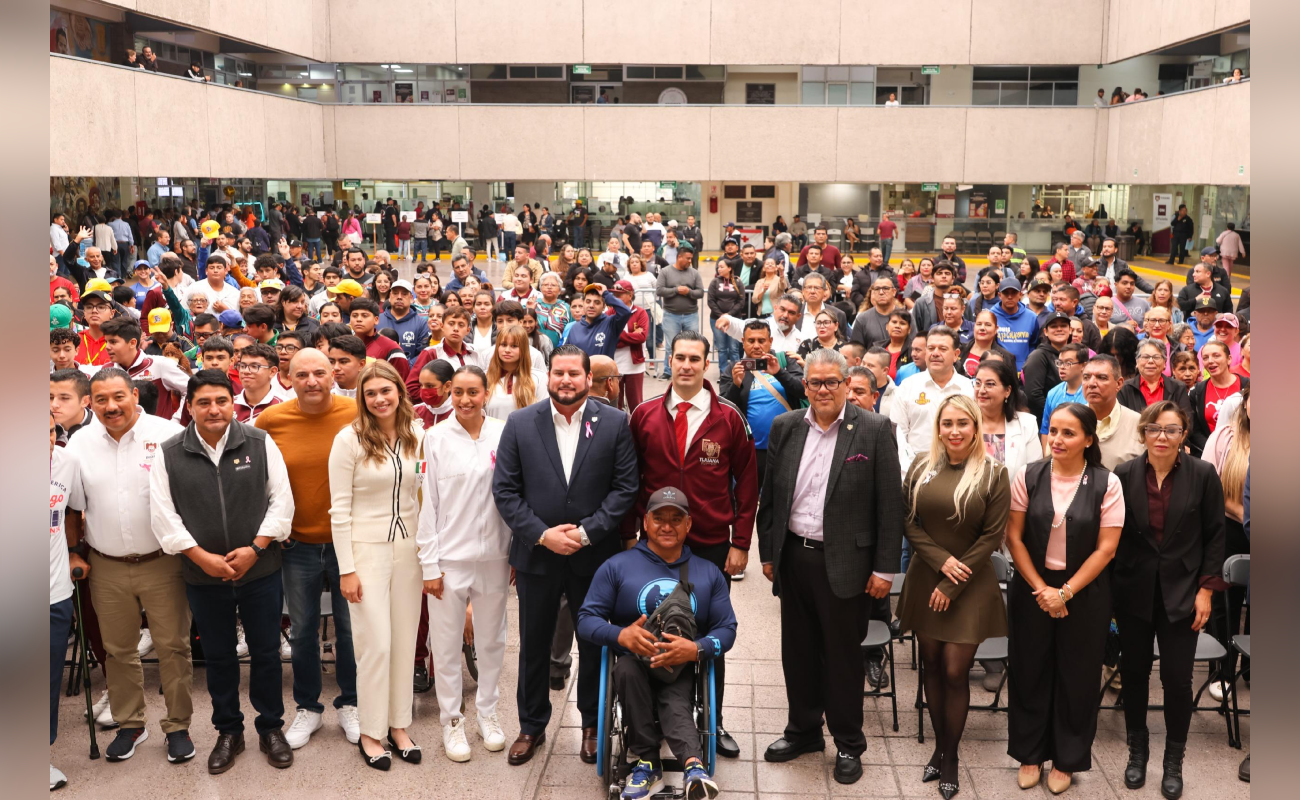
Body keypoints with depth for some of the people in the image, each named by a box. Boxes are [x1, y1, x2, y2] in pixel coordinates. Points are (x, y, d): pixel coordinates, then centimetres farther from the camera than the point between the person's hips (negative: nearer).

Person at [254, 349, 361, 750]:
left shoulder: (358, 415, -10)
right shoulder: (271, 420, -6)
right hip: (297, 544, 1)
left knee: (351, 628, 11)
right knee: (303, 631, 14)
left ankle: (350, 704, 30)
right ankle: (307, 708, 31)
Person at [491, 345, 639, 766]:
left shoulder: (614, 423, -4)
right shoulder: (520, 423, -2)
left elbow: (625, 487, -6)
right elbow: (505, 490, -4)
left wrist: (587, 531, -14)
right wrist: (542, 534, -13)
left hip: (593, 555, -1)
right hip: (536, 555, 1)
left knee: (594, 643, 12)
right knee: (533, 644, 14)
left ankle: (593, 724, 31)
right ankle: (532, 726, 31)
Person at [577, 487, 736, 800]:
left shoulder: (709, 573, 12)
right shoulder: (617, 566, 6)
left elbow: (727, 628, 6)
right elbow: (586, 618, 0)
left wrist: (696, 649, -17)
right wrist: (621, 636, -22)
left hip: (683, 669, 0)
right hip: (634, 662, 0)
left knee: (675, 705, -33)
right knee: (627, 667, -36)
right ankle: (646, 761, -30)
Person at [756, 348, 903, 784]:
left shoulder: (874, 429, -8)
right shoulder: (785, 427, 4)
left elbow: (889, 503, -8)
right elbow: (770, 495, 9)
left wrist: (884, 568, -9)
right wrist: (767, 552, 8)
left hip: (844, 562, -4)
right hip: (793, 556, 4)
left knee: (843, 654, 7)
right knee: (797, 649, 15)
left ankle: (848, 743, 24)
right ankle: (803, 730, 32)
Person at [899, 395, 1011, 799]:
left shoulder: (994, 473, -7)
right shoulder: (921, 467, 1)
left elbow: (992, 536, -8)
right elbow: (909, 522, 3)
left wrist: (951, 586, -10)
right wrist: (941, 560, -12)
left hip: (969, 585, -3)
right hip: (925, 579, 3)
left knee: (954, 673, -1)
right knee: (931, 665, 9)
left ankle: (950, 756, 16)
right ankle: (939, 746, 25)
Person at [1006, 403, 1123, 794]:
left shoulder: (1106, 483, -9)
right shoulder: (1028, 477, -6)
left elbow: (1106, 548, -10)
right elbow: (1014, 537, -4)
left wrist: (1065, 592, -14)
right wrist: (1040, 589, -11)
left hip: (1085, 594, -1)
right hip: (1032, 589, 1)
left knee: (1076, 677, 10)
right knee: (1030, 672, 11)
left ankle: (1066, 760, 29)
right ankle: (1030, 754, 29)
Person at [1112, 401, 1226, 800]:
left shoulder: (1203, 475, -5)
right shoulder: (1124, 475, -4)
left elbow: (1214, 536, 1)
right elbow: (1110, 535, 1)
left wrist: (1206, 590, -3)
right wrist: (1106, 592, -1)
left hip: (1182, 594, -1)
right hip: (1133, 591, 1)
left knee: (1177, 678, 0)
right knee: (1133, 672, 9)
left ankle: (1174, 759, 20)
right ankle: (1137, 749, 29)